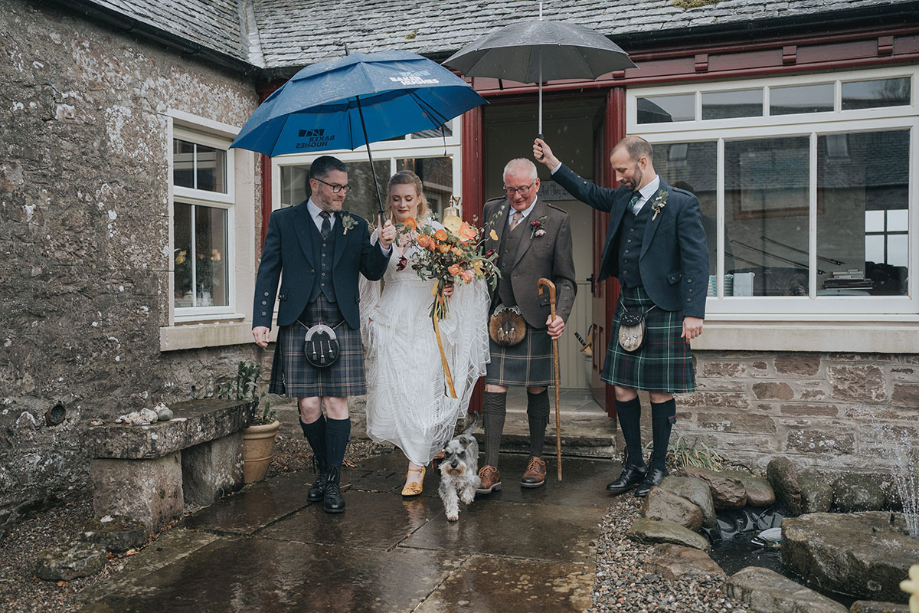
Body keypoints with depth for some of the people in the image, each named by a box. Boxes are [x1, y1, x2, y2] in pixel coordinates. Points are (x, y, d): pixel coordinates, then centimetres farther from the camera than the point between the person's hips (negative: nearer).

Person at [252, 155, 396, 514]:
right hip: (298, 327, 0)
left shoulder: (355, 226, 12)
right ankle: (323, 470, 24)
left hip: (341, 327, 1)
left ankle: (334, 482, 9)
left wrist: (384, 247, -10)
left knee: (336, 403, -2)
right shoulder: (283, 221, 8)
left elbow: (373, 272, 10)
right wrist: (261, 319, -3)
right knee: (308, 406, 1)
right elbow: (268, 272, 6)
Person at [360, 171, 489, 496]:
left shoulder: (437, 231, 2)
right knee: (392, 390, -1)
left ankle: (415, 469, 3)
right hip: (391, 320, 3)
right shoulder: (380, 234, 10)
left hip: (426, 320, -2)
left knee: (421, 392, -5)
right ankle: (427, 449, 23)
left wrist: (450, 286, -17)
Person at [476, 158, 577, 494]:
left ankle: (536, 459, 27)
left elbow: (565, 278, -2)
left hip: (535, 317, -2)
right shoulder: (491, 210, 10)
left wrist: (560, 315, -17)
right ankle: (490, 469, 6)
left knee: (536, 390, 9)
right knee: (493, 390, -1)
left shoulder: (556, 220, -1)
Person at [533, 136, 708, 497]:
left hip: (662, 309, -6)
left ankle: (658, 466, 20)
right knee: (622, 387, 7)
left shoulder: (682, 204, -8)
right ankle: (634, 464, 22)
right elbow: (587, 192, 28)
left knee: (660, 390, 4)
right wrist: (551, 163, 20)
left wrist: (694, 312, -19)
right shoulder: (622, 199, 12)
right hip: (626, 306, 6)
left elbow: (696, 260, -12)